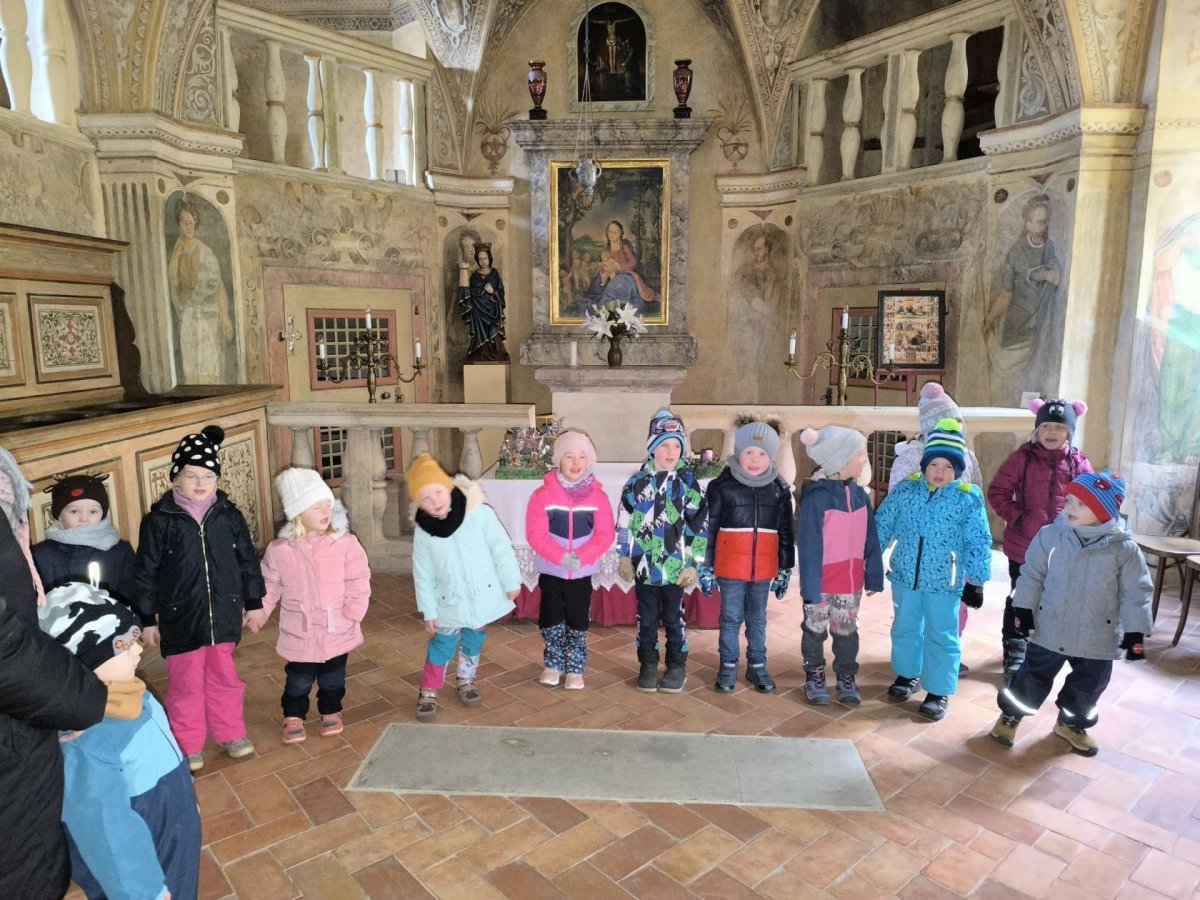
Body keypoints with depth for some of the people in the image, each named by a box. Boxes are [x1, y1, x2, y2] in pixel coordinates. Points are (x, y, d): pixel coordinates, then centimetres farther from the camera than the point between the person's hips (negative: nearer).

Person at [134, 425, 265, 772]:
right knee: (185, 683, 12)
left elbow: (247, 561, 5)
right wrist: (147, 619, -2)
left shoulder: (229, 515, -2)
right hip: (181, 618, -2)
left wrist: (254, 603, 8)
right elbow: (146, 573, -4)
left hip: (223, 614, 2)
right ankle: (188, 745, 30)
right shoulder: (159, 520, -9)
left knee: (224, 677, 17)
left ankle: (232, 733, 34)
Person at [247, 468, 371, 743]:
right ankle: (293, 717, 37)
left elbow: (359, 581, -10)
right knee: (298, 679, 15)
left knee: (333, 677, 18)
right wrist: (259, 610, 2)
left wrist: (352, 613, -14)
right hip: (300, 631, 0)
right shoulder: (280, 549, -12)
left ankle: (331, 712, 40)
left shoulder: (345, 543, -14)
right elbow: (271, 584, 3)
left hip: (337, 629, 0)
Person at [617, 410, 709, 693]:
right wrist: (625, 557, 6)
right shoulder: (637, 482, 1)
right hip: (643, 565, 2)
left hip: (675, 566, -1)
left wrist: (692, 564, -6)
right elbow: (624, 521, 7)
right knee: (646, 619, 13)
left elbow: (699, 525, -4)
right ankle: (648, 665, 28)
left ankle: (676, 666, 27)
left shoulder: (688, 482, -4)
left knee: (673, 619, 11)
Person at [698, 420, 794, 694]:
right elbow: (708, 529, -2)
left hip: (764, 568, 2)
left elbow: (786, 533, 9)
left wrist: (786, 569, 10)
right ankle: (728, 666, 21)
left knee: (758, 618, 15)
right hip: (730, 567, -2)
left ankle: (757, 666, 28)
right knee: (731, 618, 8)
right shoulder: (721, 486, -6)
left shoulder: (780, 489, 2)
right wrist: (706, 567, -2)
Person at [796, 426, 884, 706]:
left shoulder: (860, 494, 0)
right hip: (822, 580, -5)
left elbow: (870, 540, 5)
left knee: (847, 630, 18)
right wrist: (810, 586, -17)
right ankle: (814, 675, 32)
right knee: (815, 629, 13)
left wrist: (873, 575, 6)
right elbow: (809, 545, -18)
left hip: (851, 580, 5)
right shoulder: (816, 496, -19)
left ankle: (847, 677, 35)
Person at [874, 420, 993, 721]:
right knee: (904, 627, 19)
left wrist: (977, 580, -5)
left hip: (944, 582, -3)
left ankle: (940, 691, 24)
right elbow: (882, 524, 3)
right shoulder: (905, 490, -4)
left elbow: (978, 543, -6)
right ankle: (908, 674, 40)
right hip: (905, 575, 3)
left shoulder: (968, 498, -11)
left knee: (941, 635, 9)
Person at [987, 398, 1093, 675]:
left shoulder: (1079, 462, -2)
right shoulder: (1023, 457, -7)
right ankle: (1015, 648, 24)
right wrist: (1016, 519, -15)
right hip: (1023, 544, -2)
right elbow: (997, 491, -6)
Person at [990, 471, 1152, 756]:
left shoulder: (1124, 549, -12)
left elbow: (1136, 594, -6)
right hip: (1049, 628, -1)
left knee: (1088, 685, 18)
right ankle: (1010, 715, 31)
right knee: (1033, 676, 12)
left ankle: (1072, 724, 42)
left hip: (1097, 637, 1)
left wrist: (1135, 633, -8)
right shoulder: (1050, 535, -11)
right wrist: (1024, 610, -4)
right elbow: (1032, 574, -2)